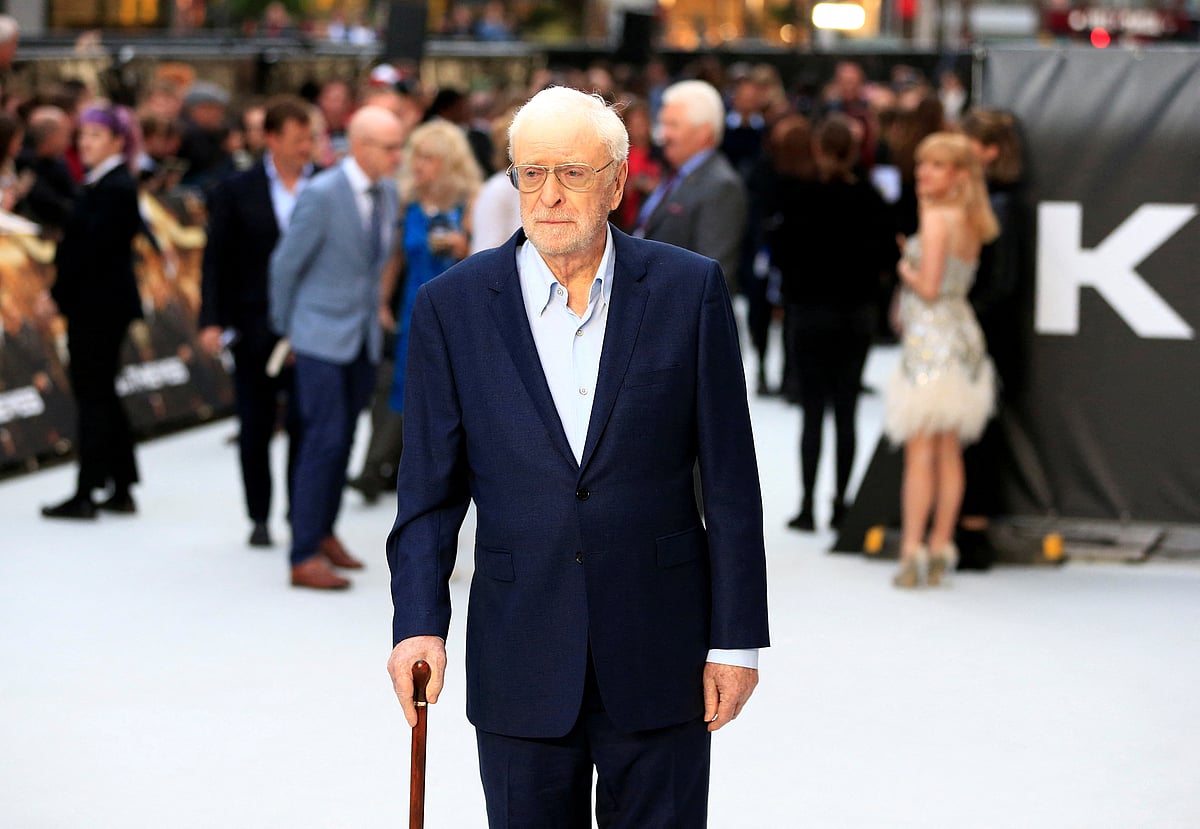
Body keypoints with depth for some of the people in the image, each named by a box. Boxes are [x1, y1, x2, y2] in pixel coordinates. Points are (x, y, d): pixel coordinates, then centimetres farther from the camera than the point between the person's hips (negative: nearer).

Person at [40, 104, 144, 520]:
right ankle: (121, 489, 19)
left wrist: (58, 289, -16)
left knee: (93, 395, -5)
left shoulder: (115, 189, -16)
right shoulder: (103, 184, 14)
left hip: (99, 303, -10)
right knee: (101, 395, 14)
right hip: (96, 303, 10)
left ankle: (85, 494, -1)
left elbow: (91, 247, -20)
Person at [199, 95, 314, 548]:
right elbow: (217, 260, 1)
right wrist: (211, 321, -7)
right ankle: (259, 517, 21)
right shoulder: (237, 191, 1)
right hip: (255, 328, 1)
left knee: (304, 426, -1)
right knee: (255, 429, 9)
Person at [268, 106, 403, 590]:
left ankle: (324, 533, 26)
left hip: (365, 337, 7)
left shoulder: (388, 192, 5)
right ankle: (305, 557, -8)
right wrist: (286, 328, 2)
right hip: (321, 336, -6)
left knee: (342, 440, 13)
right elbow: (285, 263, -8)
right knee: (325, 440, -11)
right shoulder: (321, 195, -16)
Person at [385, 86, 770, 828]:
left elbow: (730, 481, 0)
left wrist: (736, 639, -2)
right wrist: (419, 625, -12)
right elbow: (430, 491, 1)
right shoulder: (452, 306, 0)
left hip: (660, 655, 0)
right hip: (520, 667, 1)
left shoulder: (690, 289, -1)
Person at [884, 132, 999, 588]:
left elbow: (928, 287, -17)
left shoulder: (935, 217, -14)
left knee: (920, 450, -8)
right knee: (948, 451, 10)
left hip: (931, 340, -9)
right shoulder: (969, 221, 11)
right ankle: (940, 546, 13)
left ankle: (912, 550, -9)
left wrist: (905, 270, 0)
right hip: (960, 336, 9)